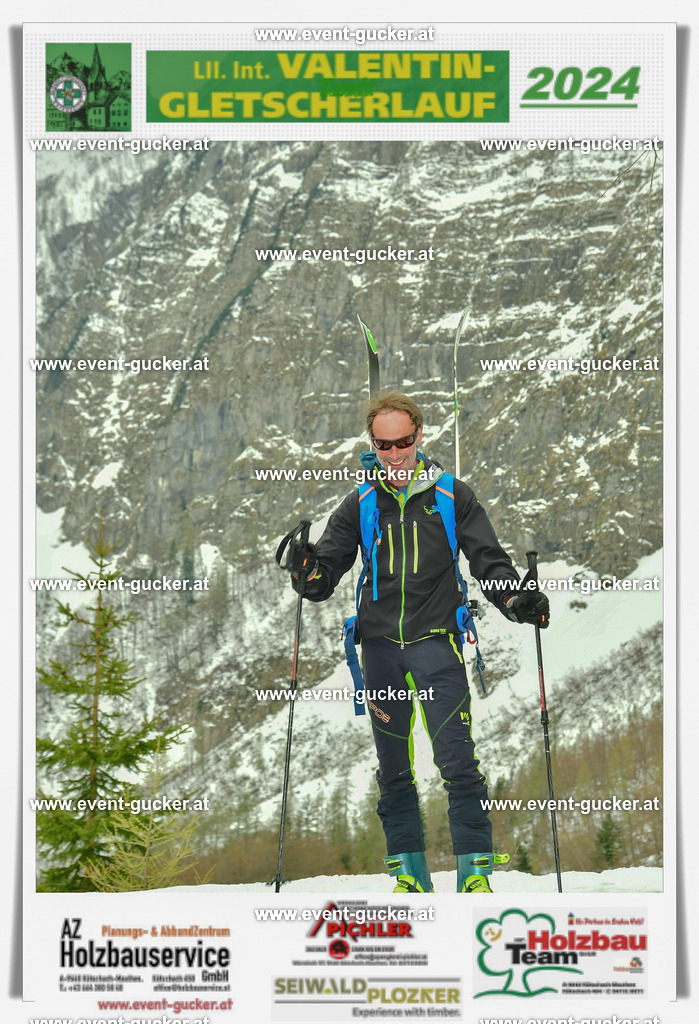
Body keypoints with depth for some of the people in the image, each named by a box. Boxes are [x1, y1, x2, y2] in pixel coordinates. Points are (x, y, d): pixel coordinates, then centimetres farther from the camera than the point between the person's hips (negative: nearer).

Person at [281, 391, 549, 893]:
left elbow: (489, 561, 4)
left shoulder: (453, 496, 4)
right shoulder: (360, 504, 10)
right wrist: (307, 570, -15)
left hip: (436, 642, -3)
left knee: (457, 759, -11)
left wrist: (518, 600, -15)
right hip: (381, 645, 3)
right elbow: (328, 574, 9)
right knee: (393, 767, 8)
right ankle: (408, 871, 17)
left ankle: (474, 869, -3)